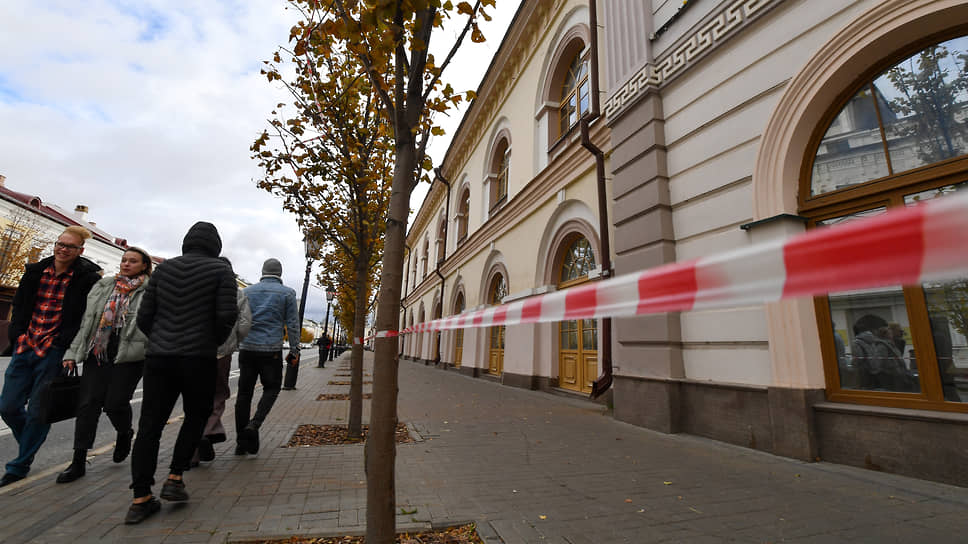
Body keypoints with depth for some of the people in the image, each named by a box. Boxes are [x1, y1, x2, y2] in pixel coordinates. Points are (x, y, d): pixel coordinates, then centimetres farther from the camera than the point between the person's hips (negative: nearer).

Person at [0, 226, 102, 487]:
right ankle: (29, 445, 35)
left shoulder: (87, 278, -8)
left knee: (37, 411, 1)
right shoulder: (35, 271, 8)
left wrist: (63, 344, -11)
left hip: (54, 351, -5)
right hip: (25, 347, 5)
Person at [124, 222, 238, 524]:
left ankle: (141, 499, 11)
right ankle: (174, 478, 13)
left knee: (150, 424, 8)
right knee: (196, 416, 17)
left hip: (158, 356, 4)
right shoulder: (221, 270, -4)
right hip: (199, 358, -3)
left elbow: (144, 316, 7)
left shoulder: (164, 268, 8)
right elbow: (227, 315, -13)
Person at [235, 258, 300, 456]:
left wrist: (234, 345, 22)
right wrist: (294, 351, 3)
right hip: (271, 350, -3)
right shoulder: (287, 293, 1)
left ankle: (241, 441, 13)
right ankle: (254, 424, -9)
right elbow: (292, 324, -2)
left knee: (244, 393, 9)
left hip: (247, 348, 3)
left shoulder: (247, 291, 11)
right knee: (271, 389, 12)